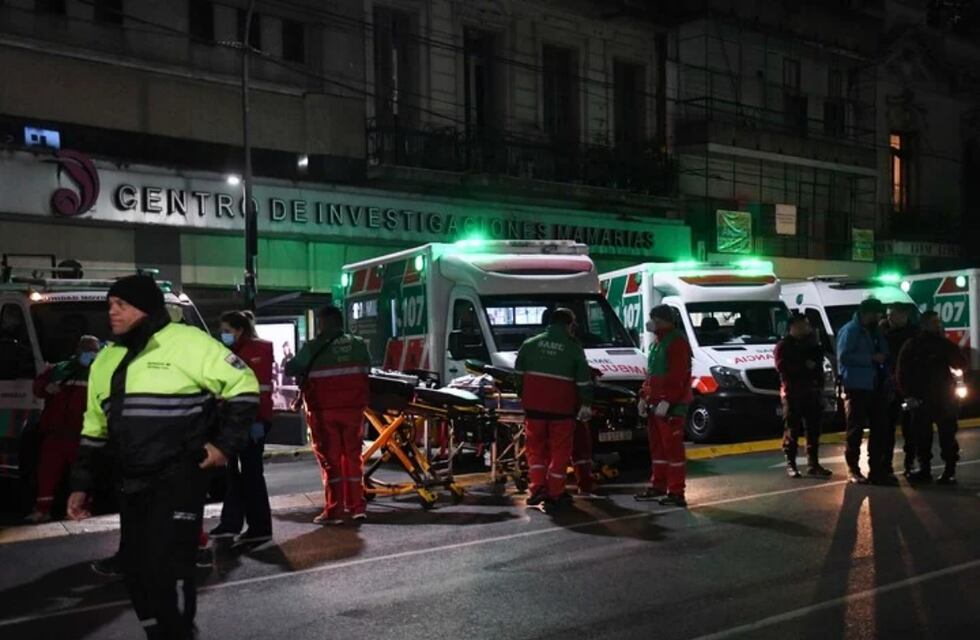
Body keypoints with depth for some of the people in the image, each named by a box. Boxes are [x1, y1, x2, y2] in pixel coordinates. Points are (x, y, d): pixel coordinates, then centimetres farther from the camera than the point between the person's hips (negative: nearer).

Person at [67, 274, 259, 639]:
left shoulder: (188, 343, -8)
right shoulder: (107, 360, 14)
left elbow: (243, 385, -5)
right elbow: (95, 429, 20)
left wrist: (226, 443, -10)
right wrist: (81, 484, 15)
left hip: (179, 479, -7)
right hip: (131, 485, 7)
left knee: (167, 568, -11)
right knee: (136, 570, 11)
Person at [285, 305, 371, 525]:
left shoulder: (313, 348, -9)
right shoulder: (358, 345, 3)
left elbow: (290, 369, -3)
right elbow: (368, 370, 7)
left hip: (324, 410, -3)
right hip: (353, 408, 3)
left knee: (330, 459, 4)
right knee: (353, 456, 13)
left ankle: (334, 511, 4)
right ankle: (357, 507, 17)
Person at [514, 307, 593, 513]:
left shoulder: (530, 344, 6)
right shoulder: (574, 348, -1)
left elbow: (518, 373, 10)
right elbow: (584, 380, -2)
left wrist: (522, 395, 19)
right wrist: (586, 404, 6)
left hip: (534, 406, 2)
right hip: (561, 408, -2)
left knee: (535, 448, 15)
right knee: (559, 452, 6)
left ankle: (538, 487, 3)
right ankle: (554, 495, 6)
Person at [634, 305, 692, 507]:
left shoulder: (677, 342, -13)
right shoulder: (657, 342, 18)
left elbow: (678, 377, -21)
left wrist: (667, 401, -25)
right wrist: (644, 396, 16)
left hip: (672, 407, -10)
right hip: (655, 404, 10)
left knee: (672, 447, -8)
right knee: (657, 445, 16)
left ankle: (676, 492, -5)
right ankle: (658, 485, 26)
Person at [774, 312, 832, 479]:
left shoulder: (811, 343, 19)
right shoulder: (783, 346, 0)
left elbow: (819, 362, 20)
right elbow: (782, 367, -15)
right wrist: (804, 366, -15)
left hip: (812, 391, 6)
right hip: (792, 392, -6)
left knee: (813, 429, 6)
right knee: (792, 430, -5)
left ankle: (813, 464, 12)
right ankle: (790, 464, -2)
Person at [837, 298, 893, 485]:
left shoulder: (875, 331, 18)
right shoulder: (850, 330, -7)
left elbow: (883, 354, 25)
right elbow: (844, 356, -18)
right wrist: (872, 358, -17)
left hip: (877, 386, 8)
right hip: (857, 387, -8)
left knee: (880, 428, 7)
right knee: (856, 429, -2)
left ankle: (877, 469, 14)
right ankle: (853, 470, 7)